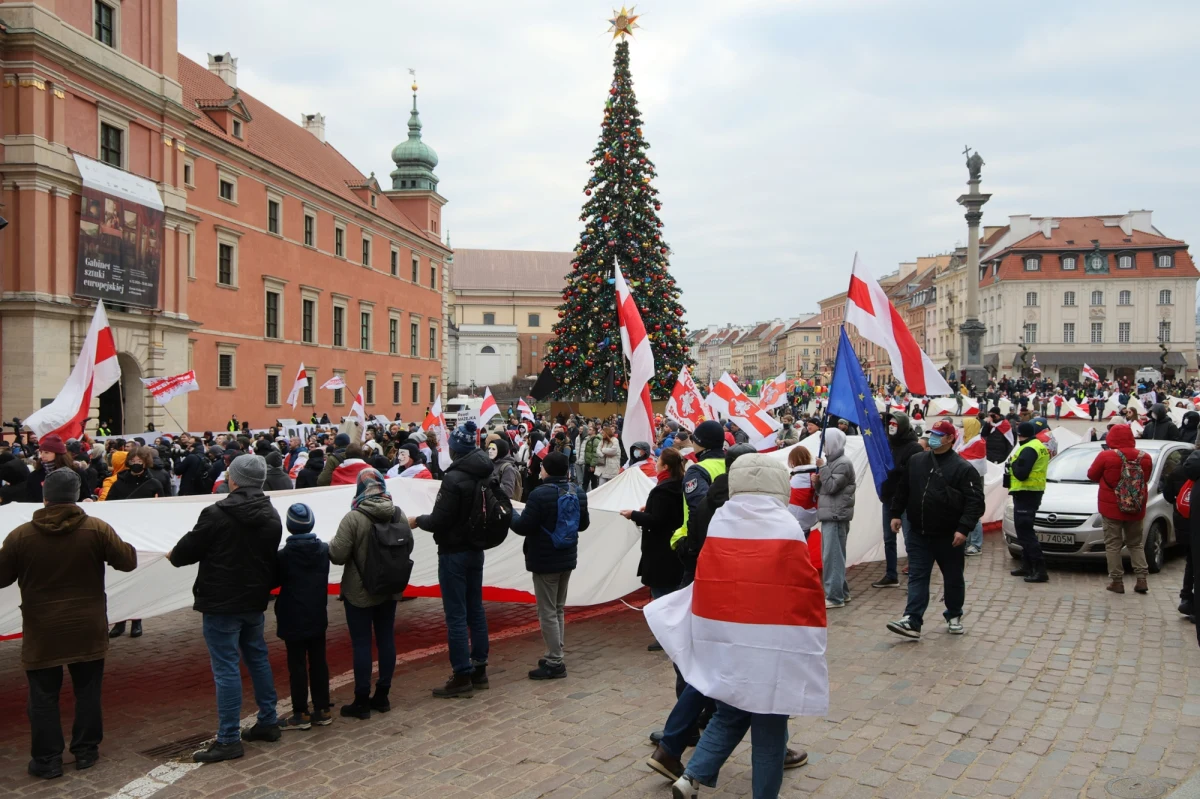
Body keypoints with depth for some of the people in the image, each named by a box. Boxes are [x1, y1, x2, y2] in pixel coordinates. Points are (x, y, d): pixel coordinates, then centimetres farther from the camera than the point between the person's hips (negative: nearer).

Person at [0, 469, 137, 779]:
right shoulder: (97, 529, -11)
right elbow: (128, 561, -5)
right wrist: (122, 547, 16)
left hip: (42, 632, 0)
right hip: (87, 629, 1)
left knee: (43, 697, 10)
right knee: (87, 691, 14)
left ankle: (47, 760, 15)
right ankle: (86, 751, 22)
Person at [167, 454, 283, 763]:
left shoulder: (216, 513, -17)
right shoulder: (271, 516, 4)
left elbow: (188, 550, -9)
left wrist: (173, 555, 13)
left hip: (222, 602, -7)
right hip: (254, 599, 7)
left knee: (226, 667, -2)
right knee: (258, 658, 20)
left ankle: (228, 739, 2)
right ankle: (268, 722, 28)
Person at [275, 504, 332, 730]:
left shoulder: (283, 555, -15)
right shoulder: (324, 549, 0)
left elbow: (274, 580, -1)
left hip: (294, 619, -5)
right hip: (318, 617, 5)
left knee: (297, 665, 2)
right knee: (319, 662, 11)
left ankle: (301, 714, 8)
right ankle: (322, 710, 16)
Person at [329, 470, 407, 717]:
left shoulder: (353, 518, -19)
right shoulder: (398, 515, -3)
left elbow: (337, 555, -19)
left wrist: (332, 543, 2)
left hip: (359, 592, -5)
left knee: (362, 644, 2)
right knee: (386, 639, 12)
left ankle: (362, 701, 8)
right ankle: (382, 695, 21)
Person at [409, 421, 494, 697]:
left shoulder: (454, 478, -20)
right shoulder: (485, 475, 4)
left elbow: (439, 520, -20)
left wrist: (417, 521, -1)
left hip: (454, 553, -8)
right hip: (476, 549, 8)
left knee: (456, 615, -2)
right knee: (475, 610, 14)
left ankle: (462, 676, 1)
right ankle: (479, 669, 21)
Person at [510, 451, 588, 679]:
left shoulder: (540, 494, -20)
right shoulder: (578, 492, 4)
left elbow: (523, 527, -18)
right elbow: (584, 524, 15)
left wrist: (510, 514, 0)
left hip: (545, 561, -8)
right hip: (567, 558, 8)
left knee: (547, 612, -1)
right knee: (559, 609, 17)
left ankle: (555, 663, 0)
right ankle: (555, 656, 23)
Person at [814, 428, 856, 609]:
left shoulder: (843, 463, -10)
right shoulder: (831, 462, 17)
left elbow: (831, 487, -18)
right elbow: (823, 489, 20)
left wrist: (822, 468, -12)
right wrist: (817, 482, 0)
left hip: (836, 515, -10)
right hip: (829, 514, 10)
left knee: (832, 556, -11)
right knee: (835, 555, 15)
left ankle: (834, 597, -10)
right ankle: (841, 592, 23)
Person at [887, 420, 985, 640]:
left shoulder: (963, 468, -10)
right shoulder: (916, 461, 6)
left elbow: (975, 502, -14)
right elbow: (902, 490, 16)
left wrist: (964, 528, -21)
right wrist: (896, 514, 10)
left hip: (948, 536, -3)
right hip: (919, 533, 4)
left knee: (953, 578, 12)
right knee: (917, 578, -2)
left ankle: (954, 616, 31)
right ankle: (912, 621, -5)